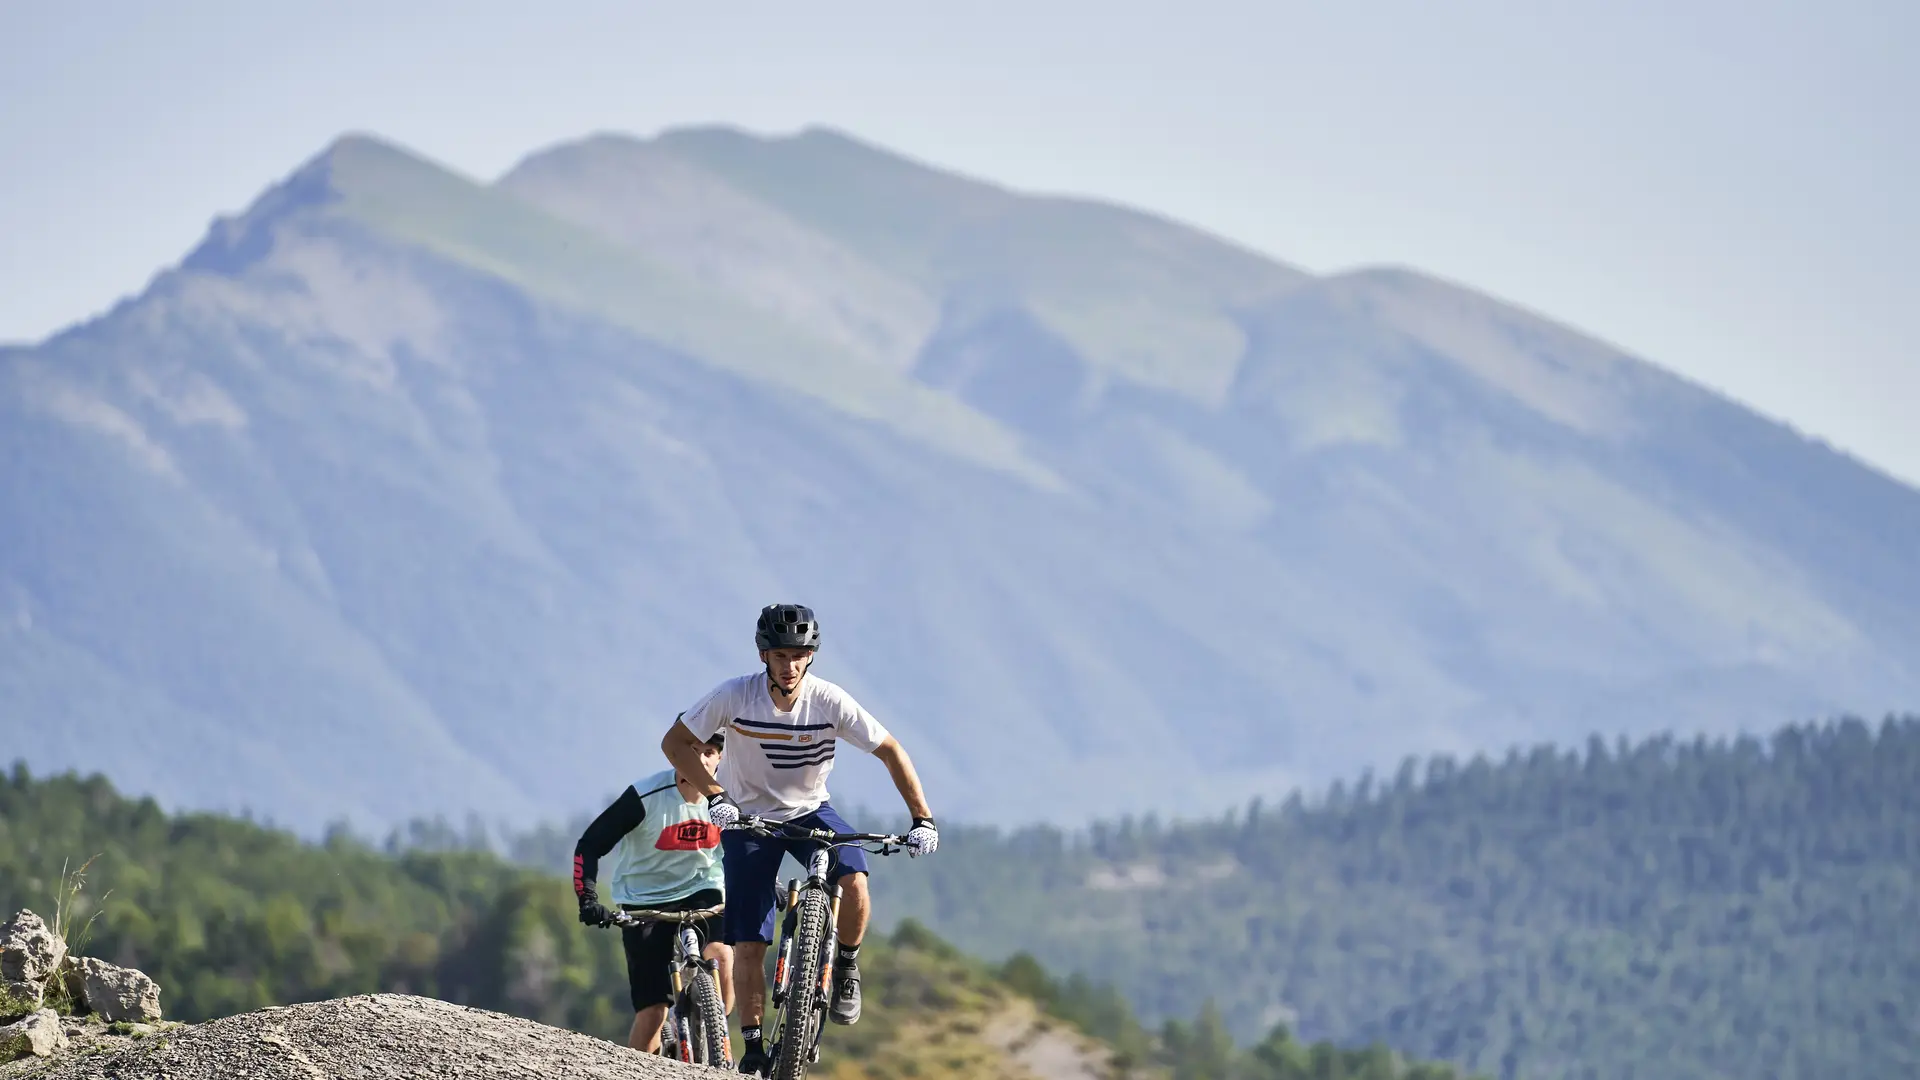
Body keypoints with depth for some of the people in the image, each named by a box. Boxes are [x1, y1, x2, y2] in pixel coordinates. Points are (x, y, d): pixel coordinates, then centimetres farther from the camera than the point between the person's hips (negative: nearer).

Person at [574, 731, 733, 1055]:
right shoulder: (646, 796, -21)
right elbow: (589, 846, -18)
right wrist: (588, 900, -30)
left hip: (700, 892, 2)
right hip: (645, 899, -2)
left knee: (720, 956, -30)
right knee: (652, 1013, -12)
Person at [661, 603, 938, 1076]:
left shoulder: (829, 700, -20)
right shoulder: (734, 696, -21)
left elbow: (890, 750, -13)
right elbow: (675, 742, -13)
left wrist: (923, 818, -19)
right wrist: (714, 795, -25)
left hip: (810, 812, 0)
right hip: (749, 819, 0)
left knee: (854, 880, -30)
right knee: (749, 944, -7)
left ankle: (846, 967, -3)